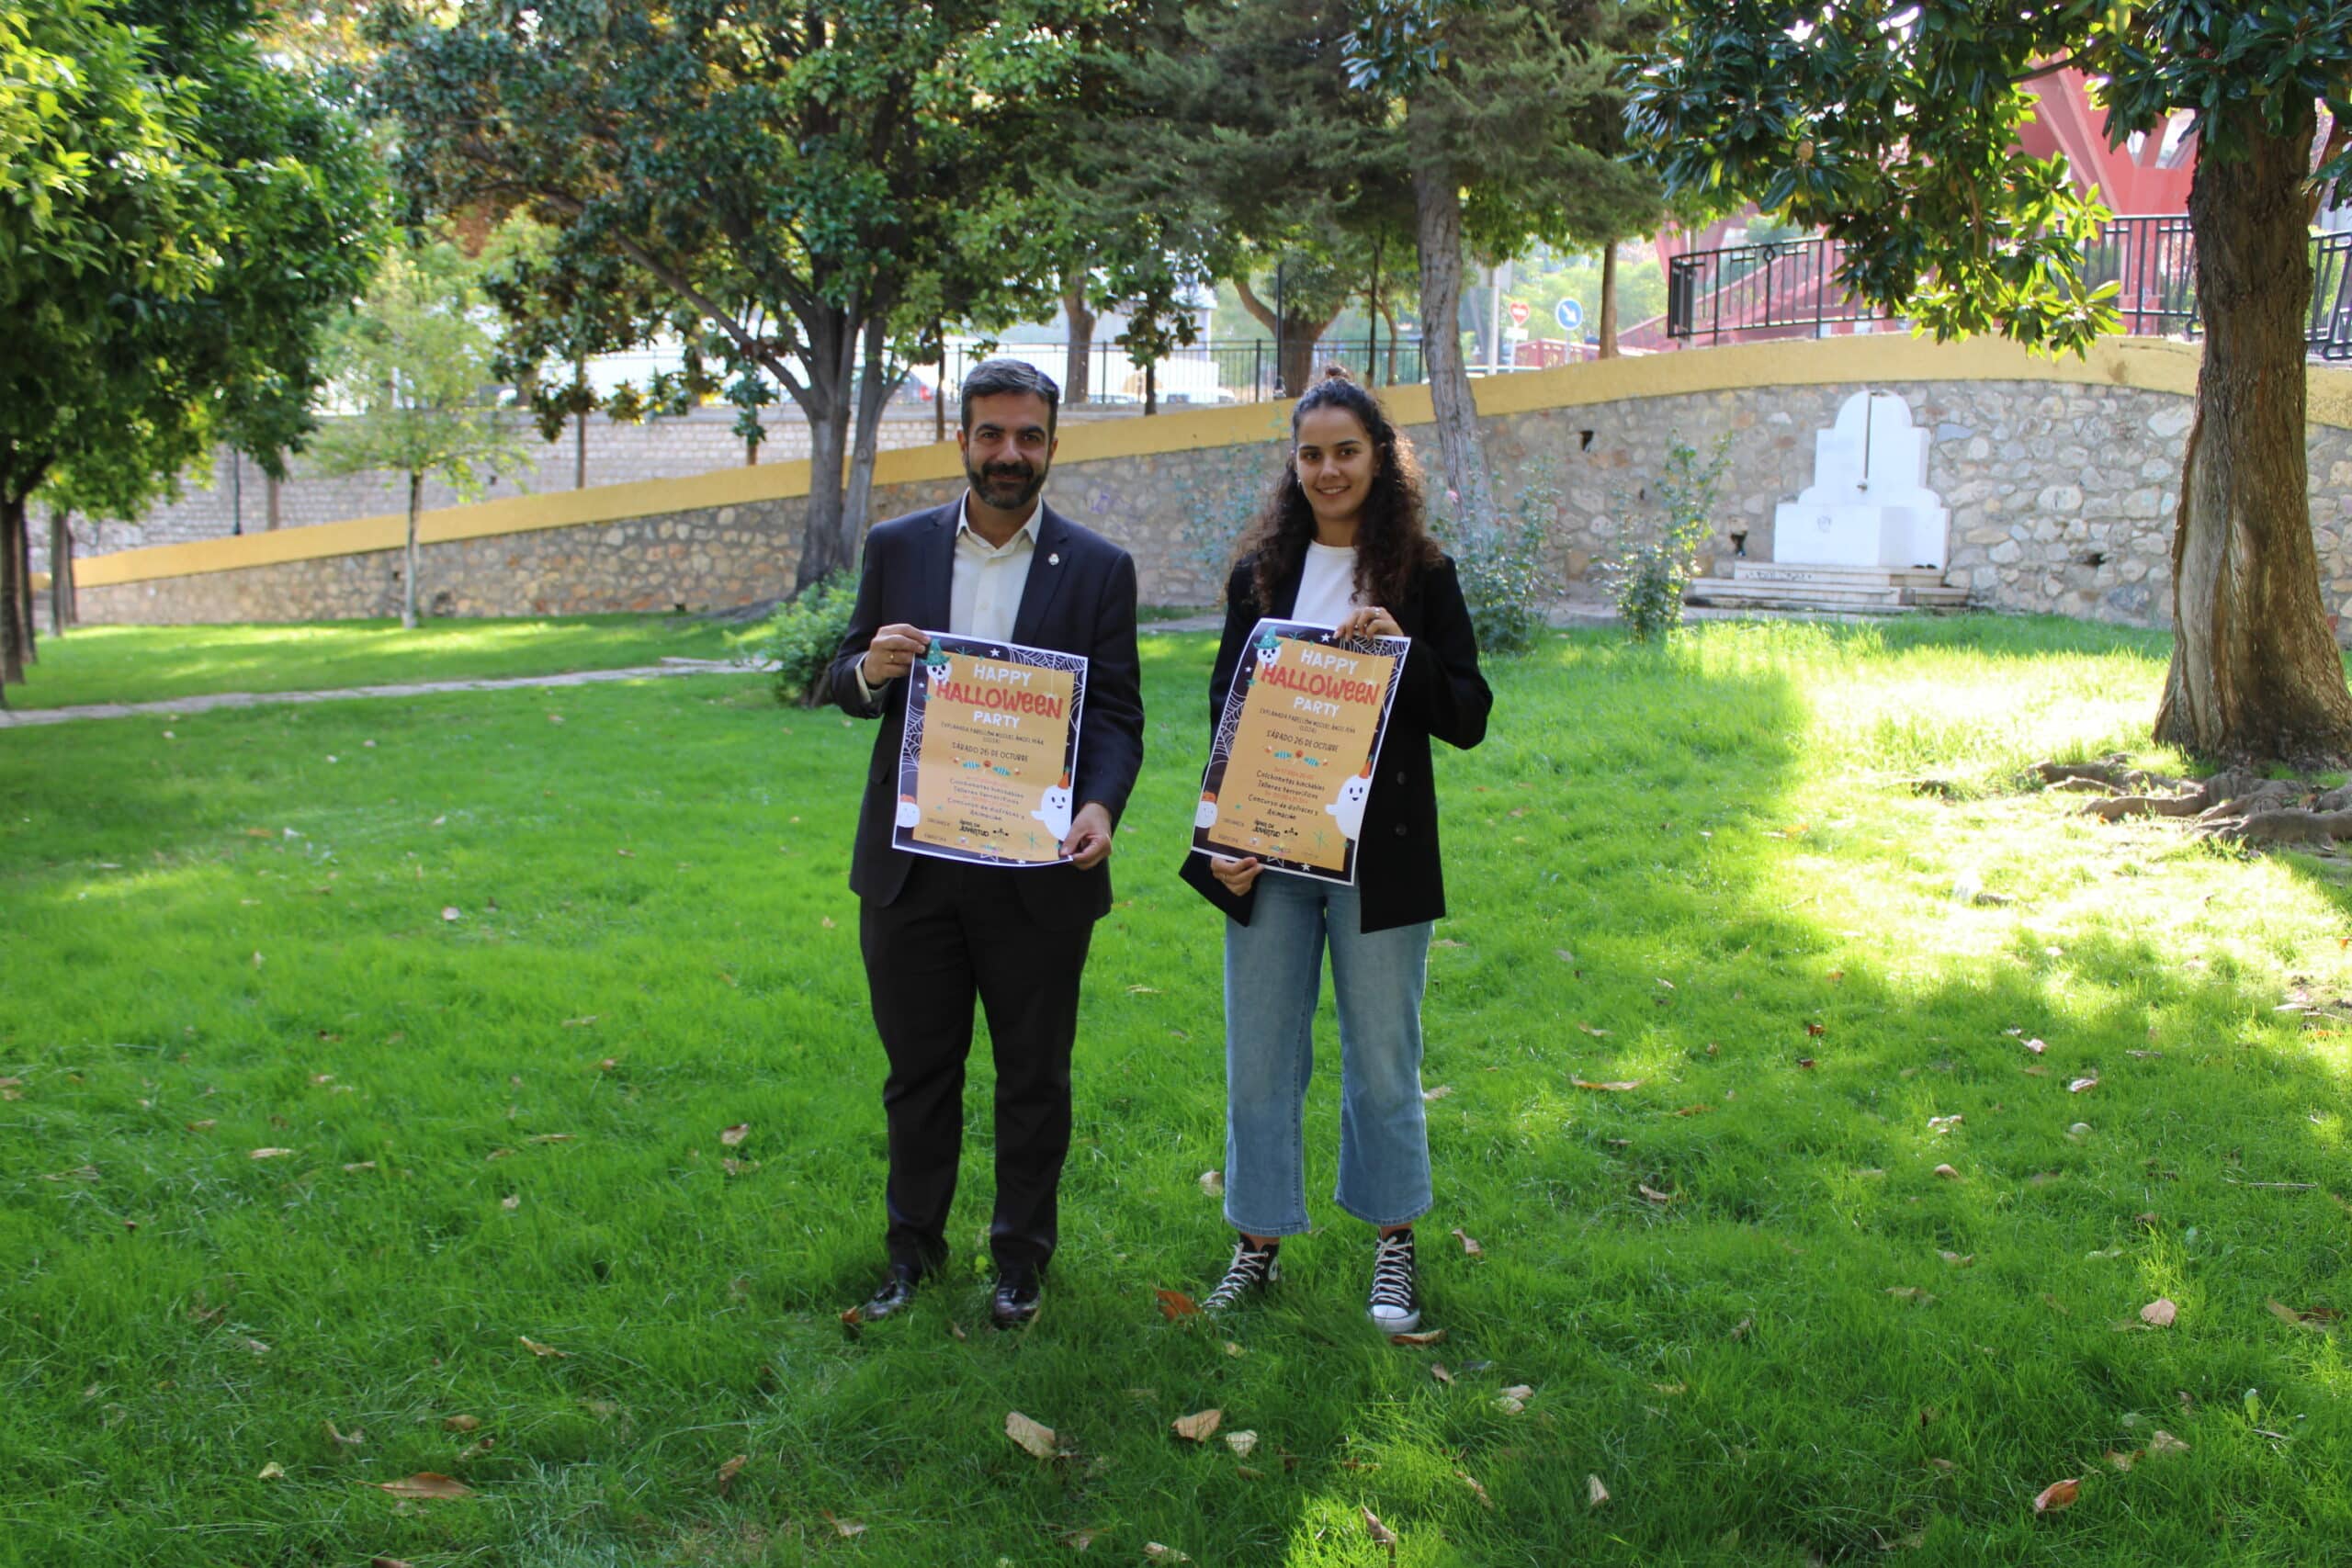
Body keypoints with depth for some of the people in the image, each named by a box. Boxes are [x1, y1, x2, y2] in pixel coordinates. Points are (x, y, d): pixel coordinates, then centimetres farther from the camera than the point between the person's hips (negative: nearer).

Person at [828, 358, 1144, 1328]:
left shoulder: (1098, 570, 1)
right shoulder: (897, 548, 5)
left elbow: (1116, 714, -2)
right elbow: (847, 686, 9)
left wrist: (1100, 805, -22)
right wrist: (870, 670, -16)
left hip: (1037, 873, -1)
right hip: (910, 865, 1)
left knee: (1034, 1075, 10)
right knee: (917, 1070, 13)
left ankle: (1021, 1257, 27)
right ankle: (913, 1248, 30)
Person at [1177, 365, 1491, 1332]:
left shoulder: (1422, 575, 0)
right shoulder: (1262, 572, 6)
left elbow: (1468, 719, -3)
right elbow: (1223, 707, 7)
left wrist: (1403, 648, -20)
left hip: (1377, 861, -2)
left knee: (1383, 1059, 9)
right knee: (1260, 1055, 8)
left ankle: (1393, 1246, 26)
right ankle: (1259, 1242, 23)